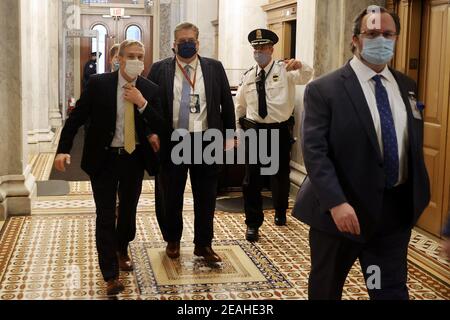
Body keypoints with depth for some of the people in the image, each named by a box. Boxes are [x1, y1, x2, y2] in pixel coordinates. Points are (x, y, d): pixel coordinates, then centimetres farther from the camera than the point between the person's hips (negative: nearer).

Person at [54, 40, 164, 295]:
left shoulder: (150, 89, -3)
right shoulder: (98, 84, -9)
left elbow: (160, 128, -6)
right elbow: (76, 118, -8)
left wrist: (142, 103, -21)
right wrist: (64, 149, -19)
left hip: (134, 158, 3)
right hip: (103, 158, -2)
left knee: (129, 210, 17)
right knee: (106, 215, -3)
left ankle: (122, 250, 46)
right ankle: (111, 275, 4)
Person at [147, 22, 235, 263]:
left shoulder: (214, 68, 5)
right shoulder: (159, 70, 2)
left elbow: (227, 103, 7)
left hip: (206, 141, 1)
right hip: (171, 141, 0)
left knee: (206, 196, 8)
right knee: (170, 196, 10)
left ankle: (203, 244, 22)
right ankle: (172, 241, 29)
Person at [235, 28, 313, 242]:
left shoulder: (284, 70, -6)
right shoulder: (248, 76, 4)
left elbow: (306, 77, -26)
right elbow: (239, 106, 13)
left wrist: (300, 66, -47)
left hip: (280, 130, -1)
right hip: (255, 130, 1)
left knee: (281, 174, 16)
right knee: (252, 178, -3)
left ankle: (280, 212, 42)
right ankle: (252, 223, 7)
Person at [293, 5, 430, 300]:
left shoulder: (407, 86, 9)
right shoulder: (324, 89, -10)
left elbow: (414, 144, 15)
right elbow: (314, 151, -16)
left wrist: (418, 196, 10)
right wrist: (336, 202, -25)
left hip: (396, 210, 4)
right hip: (341, 209, -4)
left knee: (393, 291, 9)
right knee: (326, 288, 15)